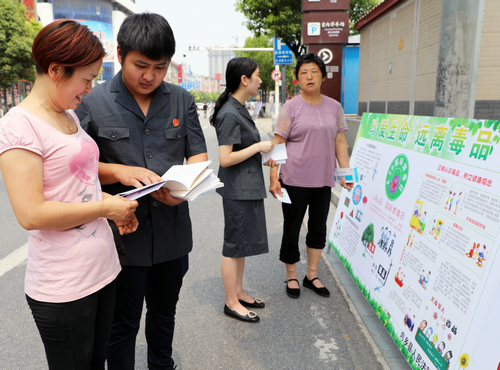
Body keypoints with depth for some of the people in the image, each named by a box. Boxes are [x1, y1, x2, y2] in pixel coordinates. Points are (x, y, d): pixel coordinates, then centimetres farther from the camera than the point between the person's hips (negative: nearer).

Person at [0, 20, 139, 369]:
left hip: (103, 268, 7)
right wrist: (105, 208, -15)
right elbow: (31, 214, -22)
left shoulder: (70, 116, 10)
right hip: (62, 287, -7)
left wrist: (112, 201, 4)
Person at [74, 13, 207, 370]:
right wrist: (119, 171, -23)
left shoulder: (182, 100, 3)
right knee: (123, 324, 13)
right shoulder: (93, 103, -6)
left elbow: (198, 154, 3)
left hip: (173, 231, 4)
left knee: (165, 311, 24)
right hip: (123, 234, -3)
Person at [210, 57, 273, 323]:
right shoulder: (230, 114, -19)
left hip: (248, 187, 10)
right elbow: (225, 159, -24)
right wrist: (258, 146, -17)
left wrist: (262, 156, 10)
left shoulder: (239, 109, 13)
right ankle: (231, 303, 18)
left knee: (242, 244, 18)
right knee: (234, 246, 3)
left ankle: (238, 293, 33)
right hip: (238, 190, -10)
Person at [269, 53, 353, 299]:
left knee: (318, 229, 13)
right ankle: (291, 276, 26)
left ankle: (312, 276, 30)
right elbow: (277, 145, -7)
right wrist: (273, 178, -13)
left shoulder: (334, 107, 7)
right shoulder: (290, 108, -4)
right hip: (294, 179, -4)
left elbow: (340, 142, 11)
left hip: (323, 180, 4)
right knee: (292, 228, 5)